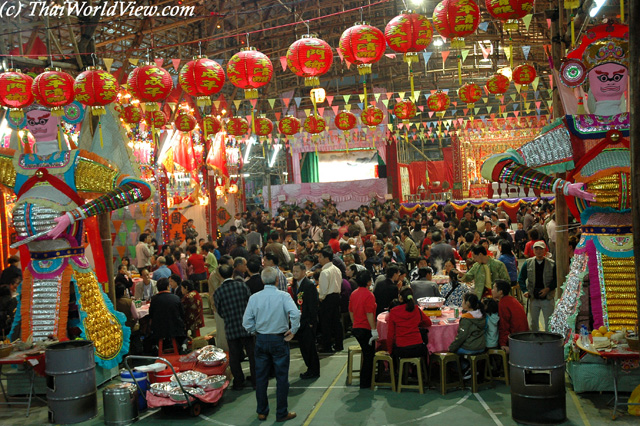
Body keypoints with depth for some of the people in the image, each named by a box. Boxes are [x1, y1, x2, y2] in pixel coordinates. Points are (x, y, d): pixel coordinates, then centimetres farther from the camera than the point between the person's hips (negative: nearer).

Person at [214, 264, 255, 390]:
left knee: (234, 357, 12)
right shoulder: (242, 285, -8)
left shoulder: (218, 292, -7)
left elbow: (220, 312, 2)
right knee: (252, 354, 12)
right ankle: (255, 380, 19)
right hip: (246, 327, 0)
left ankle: (239, 382, 18)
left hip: (231, 329, 0)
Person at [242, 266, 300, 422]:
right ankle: (282, 413, 14)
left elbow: (246, 322, -4)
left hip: (261, 340, 3)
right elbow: (295, 314, -25)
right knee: (281, 377, 7)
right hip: (279, 340, -3)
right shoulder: (283, 296, -11)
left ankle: (262, 412, 22)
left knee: (261, 377, 13)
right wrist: (293, 331, -11)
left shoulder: (254, 297, -4)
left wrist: (255, 332, 11)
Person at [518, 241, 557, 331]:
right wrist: (525, 291, -8)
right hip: (533, 298, 2)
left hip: (547, 298, -2)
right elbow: (521, 279, 6)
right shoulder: (527, 263, 2)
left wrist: (548, 289, -13)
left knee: (549, 323, 2)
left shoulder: (552, 264, -3)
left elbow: (557, 280, 1)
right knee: (533, 322, 12)